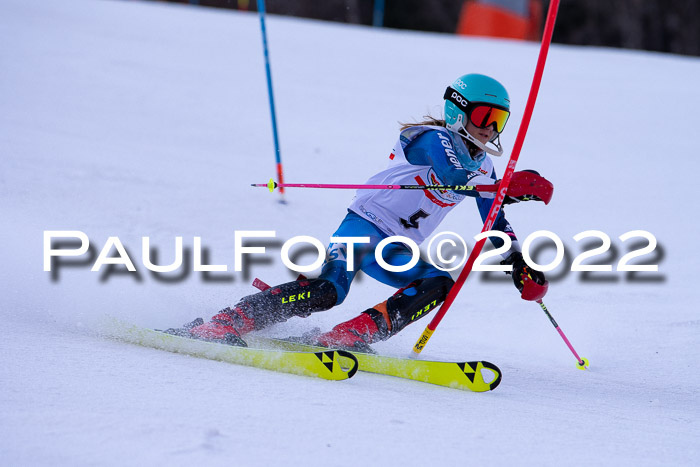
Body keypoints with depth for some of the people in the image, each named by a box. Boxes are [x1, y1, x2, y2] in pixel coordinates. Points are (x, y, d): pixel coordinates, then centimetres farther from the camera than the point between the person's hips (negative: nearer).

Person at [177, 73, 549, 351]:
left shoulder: (481, 165, 18)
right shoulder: (434, 139, -8)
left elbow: (496, 223, 29)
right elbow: (453, 177, -30)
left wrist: (518, 263, 18)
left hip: (394, 250, 8)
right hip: (365, 225, -8)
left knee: (439, 284, -18)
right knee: (330, 288, -30)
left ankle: (346, 338, -25)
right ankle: (224, 325, -29)